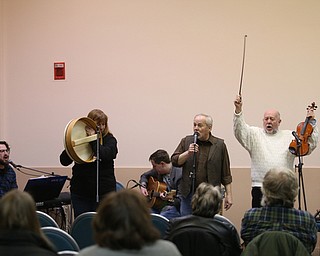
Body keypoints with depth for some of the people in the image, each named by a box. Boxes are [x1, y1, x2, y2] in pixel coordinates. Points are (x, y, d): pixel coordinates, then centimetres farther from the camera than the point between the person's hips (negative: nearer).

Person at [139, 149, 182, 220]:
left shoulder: (179, 174, -14)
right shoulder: (158, 171, 9)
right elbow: (144, 176, 29)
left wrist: (169, 199, -32)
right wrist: (143, 186, 10)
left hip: (173, 208, -7)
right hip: (156, 206, 7)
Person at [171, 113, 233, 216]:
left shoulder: (219, 145, 2)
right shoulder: (186, 141, 8)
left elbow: (226, 174, 3)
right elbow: (174, 161, 1)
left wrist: (228, 195, 1)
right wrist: (188, 153, -15)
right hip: (188, 193, 2)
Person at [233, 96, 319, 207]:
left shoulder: (289, 136, 12)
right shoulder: (255, 134, 8)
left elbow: (311, 145, 7)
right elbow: (240, 130, -9)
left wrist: (311, 123, -1)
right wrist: (238, 110, -24)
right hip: (260, 187, -1)